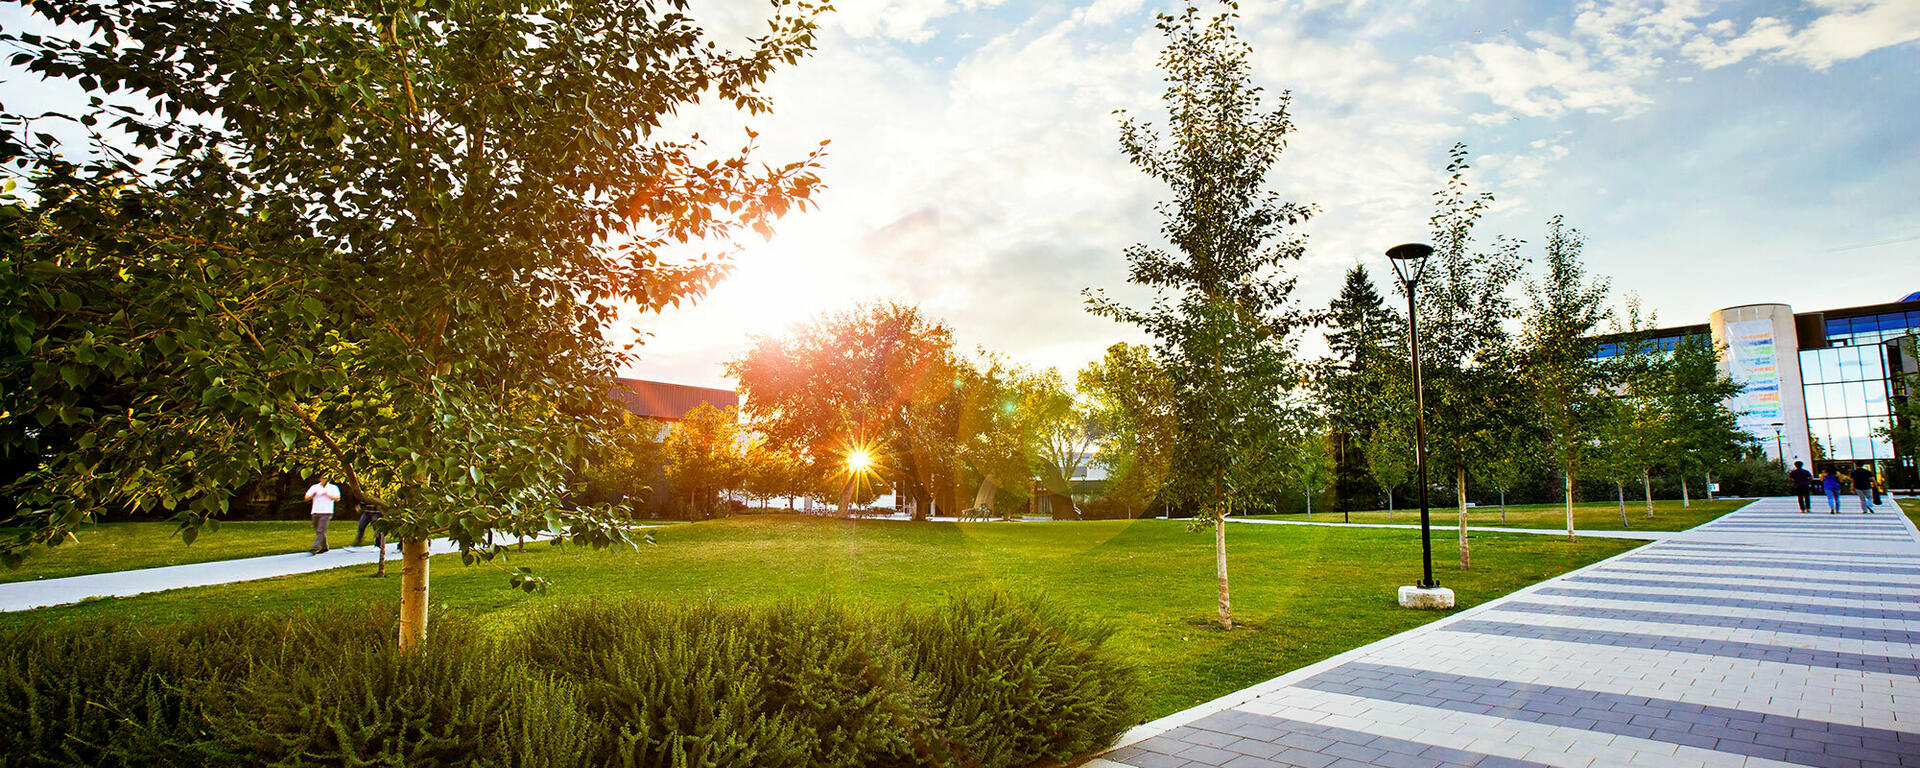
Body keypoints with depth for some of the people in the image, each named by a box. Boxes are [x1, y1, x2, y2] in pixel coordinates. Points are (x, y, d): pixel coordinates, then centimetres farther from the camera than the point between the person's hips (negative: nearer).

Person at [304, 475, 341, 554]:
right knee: (318, 532, 11)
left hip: (326, 513, -5)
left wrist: (327, 495, -15)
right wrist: (313, 494, -7)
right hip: (315, 512, 5)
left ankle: (314, 549, -18)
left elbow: (337, 499, -5)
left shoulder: (333, 487, 5)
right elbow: (306, 498, 12)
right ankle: (324, 547, 25)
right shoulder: (314, 487, 15)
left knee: (320, 531, -14)